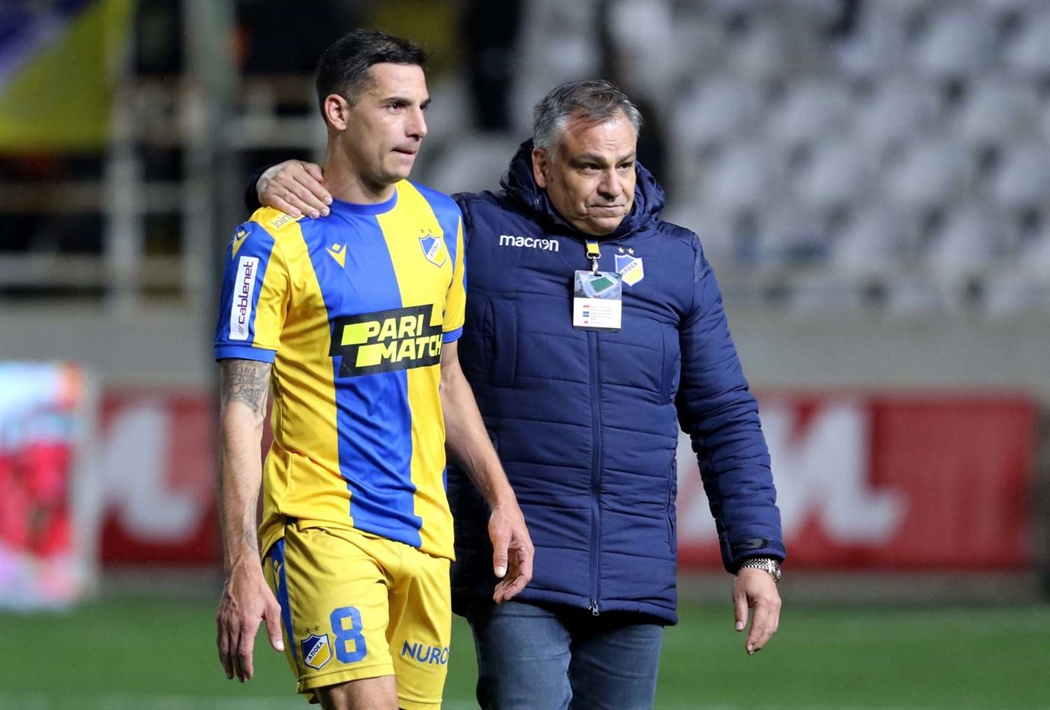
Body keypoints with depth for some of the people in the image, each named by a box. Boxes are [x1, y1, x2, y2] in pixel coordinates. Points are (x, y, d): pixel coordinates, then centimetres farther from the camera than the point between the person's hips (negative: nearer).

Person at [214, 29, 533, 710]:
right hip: (322, 523, -6)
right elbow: (243, 411, -10)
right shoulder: (274, 241, -7)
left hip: (425, 528, 6)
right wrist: (243, 567, -17)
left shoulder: (440, 221, 12)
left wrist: (500, 498, 12)